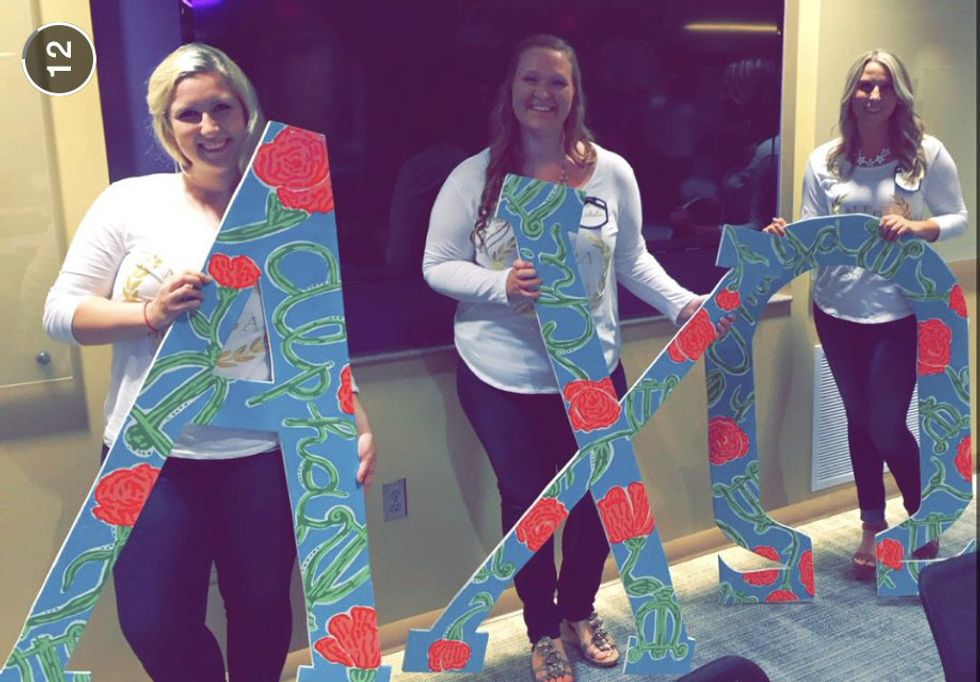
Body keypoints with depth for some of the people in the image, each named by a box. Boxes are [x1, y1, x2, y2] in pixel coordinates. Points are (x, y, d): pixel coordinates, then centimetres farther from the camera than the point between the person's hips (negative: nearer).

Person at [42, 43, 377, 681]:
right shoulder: (130, 203, 1)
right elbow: (61, 311, 1)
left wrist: (360, 425, 0)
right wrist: (150, 314, -17)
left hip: (261, 451, 0)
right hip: (152, 451, 0)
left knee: (263, 608, 11)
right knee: (154, 625, 2)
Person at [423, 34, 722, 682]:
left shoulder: (611, 172, -3)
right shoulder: (474, 177, -9)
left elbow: (633, 259, 6)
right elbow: (438, 267, -7)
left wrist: (684, 302, -8)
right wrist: (501, 285, -24)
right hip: (502, 377, -2)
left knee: (599, 497, 15)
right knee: (526, 502, 13)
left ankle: (580, 609, 44)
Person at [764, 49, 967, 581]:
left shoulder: (927, 154, -4)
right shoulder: (824, 160, 0)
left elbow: (958, 218, 2)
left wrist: (917, 227, -18)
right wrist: (786, 237, -22)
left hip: (898, 311, -2)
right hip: (836, 309, 3)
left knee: (886, 425, -1)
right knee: (859, 420, 14)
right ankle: (873, 527, 33)